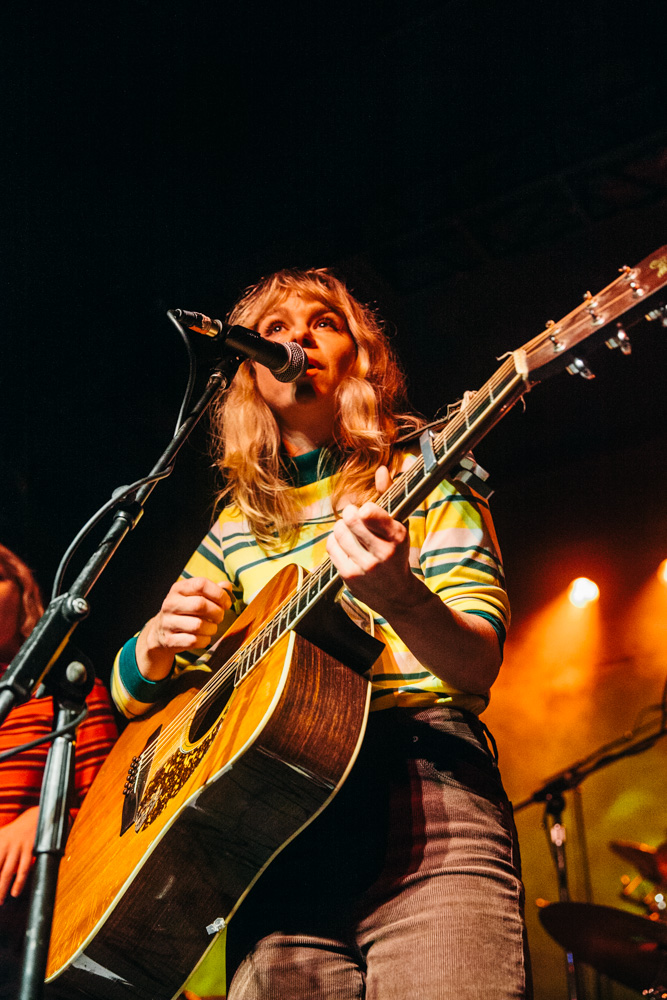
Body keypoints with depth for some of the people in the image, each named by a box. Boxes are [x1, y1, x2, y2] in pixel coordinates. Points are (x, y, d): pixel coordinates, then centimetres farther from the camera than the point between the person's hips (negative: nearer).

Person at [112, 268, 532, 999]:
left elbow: (478, 668, -5)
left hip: (423, 789, -3)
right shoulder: (236, 526, 17)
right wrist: (161, 639, -5)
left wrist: (399, 595, -26)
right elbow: (131, 692, 19)